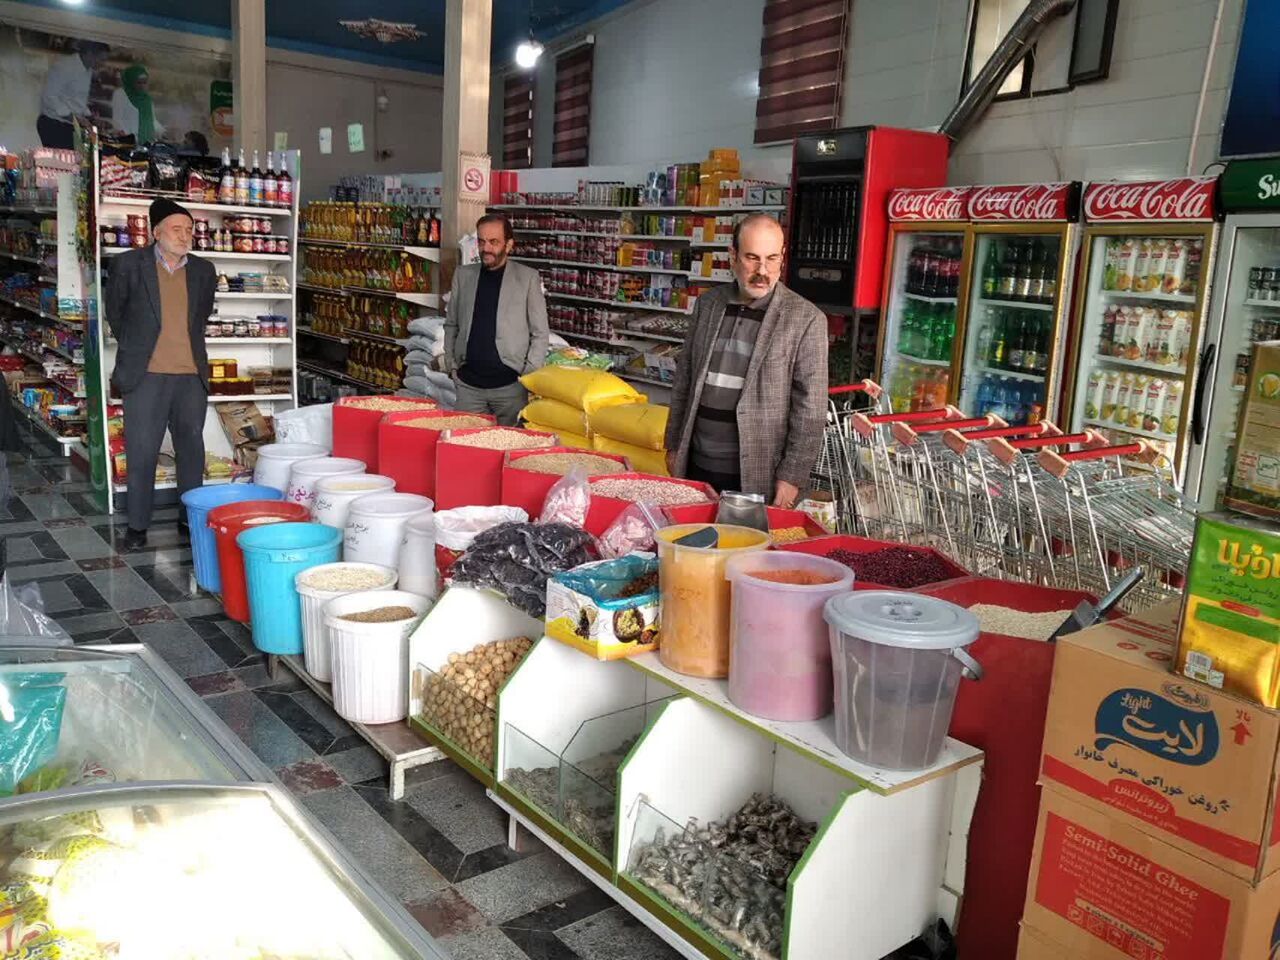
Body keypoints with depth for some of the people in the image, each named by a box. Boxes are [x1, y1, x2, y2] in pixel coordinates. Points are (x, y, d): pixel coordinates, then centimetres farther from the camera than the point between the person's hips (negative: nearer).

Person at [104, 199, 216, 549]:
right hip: (145, 375, -3)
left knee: (192, 450, 9)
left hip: (192, 375, 3)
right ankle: (137, 525, 11)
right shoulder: (128, 264, -1)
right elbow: (115, 312, 11)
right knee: (141, 453, 2)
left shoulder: (204, 270, 8)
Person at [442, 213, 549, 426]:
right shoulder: (463, 275, 10)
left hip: (510, 384, -3)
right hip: (468, 385, 3)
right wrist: (451, 365, 6)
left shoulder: (528, 278, 0)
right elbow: (451, 325, 16)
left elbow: (540, 333, 0)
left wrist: (528, 376, -6)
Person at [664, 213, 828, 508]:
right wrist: (674, 446, 12)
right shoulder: (707, 304, 6)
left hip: (756, 476, -4)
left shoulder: (806, 319, -8)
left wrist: (792, 477, -12)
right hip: (697, 466, 4)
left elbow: (810, 409, -9)